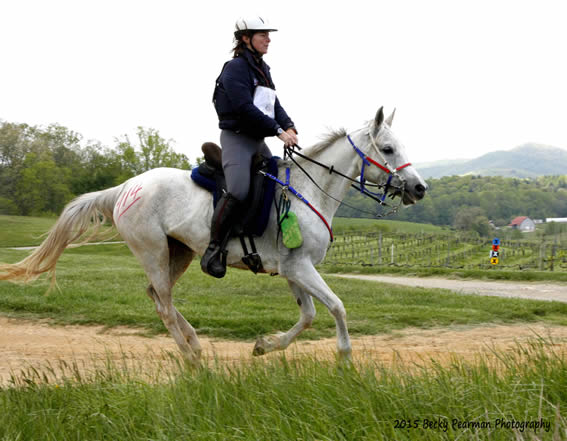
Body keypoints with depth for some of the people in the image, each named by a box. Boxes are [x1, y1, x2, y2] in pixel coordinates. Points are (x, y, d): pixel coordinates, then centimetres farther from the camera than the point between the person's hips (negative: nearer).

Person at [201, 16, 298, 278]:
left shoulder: (262, 69, 18)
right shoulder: (236, 68, -10)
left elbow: (274, 105, 15)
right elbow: (245, 108, -20)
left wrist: (288, 126, -5)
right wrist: (278, 131, -21)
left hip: (258, 141, 10)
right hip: (236, 137, -10)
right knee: (238, 192, -26)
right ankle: (213, 251, -19)